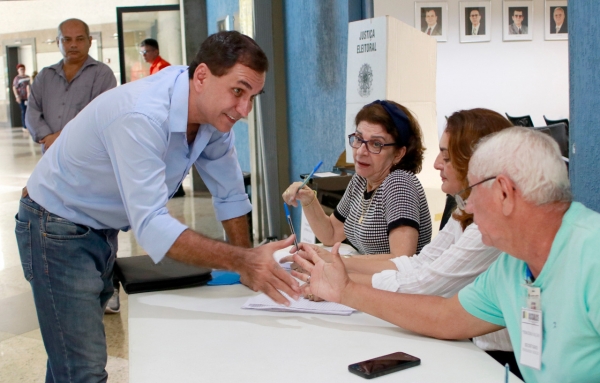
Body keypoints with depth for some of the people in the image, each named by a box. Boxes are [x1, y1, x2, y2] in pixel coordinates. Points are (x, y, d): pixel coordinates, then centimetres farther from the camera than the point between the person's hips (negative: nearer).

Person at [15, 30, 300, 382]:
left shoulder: (214, 114, -10)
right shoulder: (142, 118, -34)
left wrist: (249, 266, -5)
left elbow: (230, 195, -1)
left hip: (103, 230, 8)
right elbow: (151, 226, -40)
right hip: (58, 230, -8)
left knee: (75, 354, 19)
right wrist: (243, 259, -48)